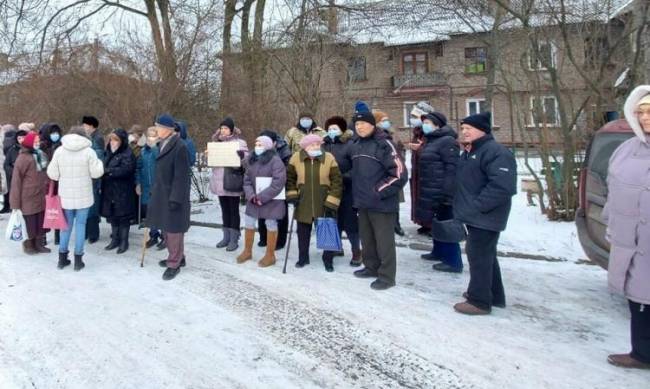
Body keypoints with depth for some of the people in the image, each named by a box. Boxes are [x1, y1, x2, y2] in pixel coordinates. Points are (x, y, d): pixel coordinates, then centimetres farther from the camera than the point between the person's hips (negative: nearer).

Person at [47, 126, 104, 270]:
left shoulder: (59, 151, -2)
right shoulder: (88, 151, -10)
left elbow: (52, 174, 0)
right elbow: (96, 173, -8)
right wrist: (99, 163, 11)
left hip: (66, 195, 3)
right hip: (83, 195, -2)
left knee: (67, 224, 15)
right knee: (80, 224, 6)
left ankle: (62, 258, 22)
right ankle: (78, 259, 9)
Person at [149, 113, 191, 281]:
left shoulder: (180, 147, -17)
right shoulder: (163, 144, 11)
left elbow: (181, 176, -20)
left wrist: (175, 198, -22)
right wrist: (154, 190, 17)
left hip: (174, 195, -9)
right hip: (162, 193, 9)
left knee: (174, 228, -1)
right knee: (166, 227, 15)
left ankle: (174, 264, 9)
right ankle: (177, 257, 29)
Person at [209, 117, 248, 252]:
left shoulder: (240, 142, -5)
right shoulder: (217, 142, 14)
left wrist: (239, 155, -31)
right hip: (220, 182, 6)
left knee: (233, 211, 1)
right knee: (225, 210, 13)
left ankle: (234, 239, 7)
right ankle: (226, 237, 23)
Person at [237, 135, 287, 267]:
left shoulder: (275, 160, -14)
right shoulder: (251, 160, 7)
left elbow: (278, 182, -20)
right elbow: (247, 180, 7)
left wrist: (262, 197, -19)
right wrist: (251, 195, -11)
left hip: (271, 200, -6)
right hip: (254, 199, 6)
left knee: (271, 225, 5)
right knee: (248, 223, 12)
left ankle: (270, 255, 19)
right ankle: (247, 251, 31)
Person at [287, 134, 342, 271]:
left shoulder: (329, 158, -11)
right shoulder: (296, 158, -6)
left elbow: (337, 182, -9)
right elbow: (289, 177, 9)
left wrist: (331, 202, -13)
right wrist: (292, 194, -1)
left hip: (324, 203, -1)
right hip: (303, 203, 2)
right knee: (303, 231, 12)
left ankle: (328, 259, 21)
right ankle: (303, 257, 30)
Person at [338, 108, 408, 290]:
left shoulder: (383, 144, -13)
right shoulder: (355, 145, 10)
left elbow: (400, 173, -17)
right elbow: (345, 164, 29)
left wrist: (380, 191, -16)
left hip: (381, 203, -7)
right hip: (363, 202, 8)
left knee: (384, 240, 2)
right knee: (367, 238, 19)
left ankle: (386, 276, 13)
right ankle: (371, 267, 36)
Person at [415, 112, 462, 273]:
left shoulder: (447, 141, -15)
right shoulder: (431, 141, 16)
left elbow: (452, 169, -22)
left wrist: (447, 194, -26)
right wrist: (423, 190, 20)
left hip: (442, 192, -10)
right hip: (431, 191, 10)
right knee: (437, 223, 19)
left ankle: (453, 261, 3)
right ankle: (439, 252, 33)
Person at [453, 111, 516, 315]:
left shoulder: (495, 152, -17)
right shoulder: (469, 152, 15)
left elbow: (503, 185, -28)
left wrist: (478, 205, -23)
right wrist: (465, 205, 14)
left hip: (485, 217, -10)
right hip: (475, 216, 10)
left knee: (479, 256, -4)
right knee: (485, 255, 18)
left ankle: (479, 301, 8)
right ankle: (493, 295, 32)